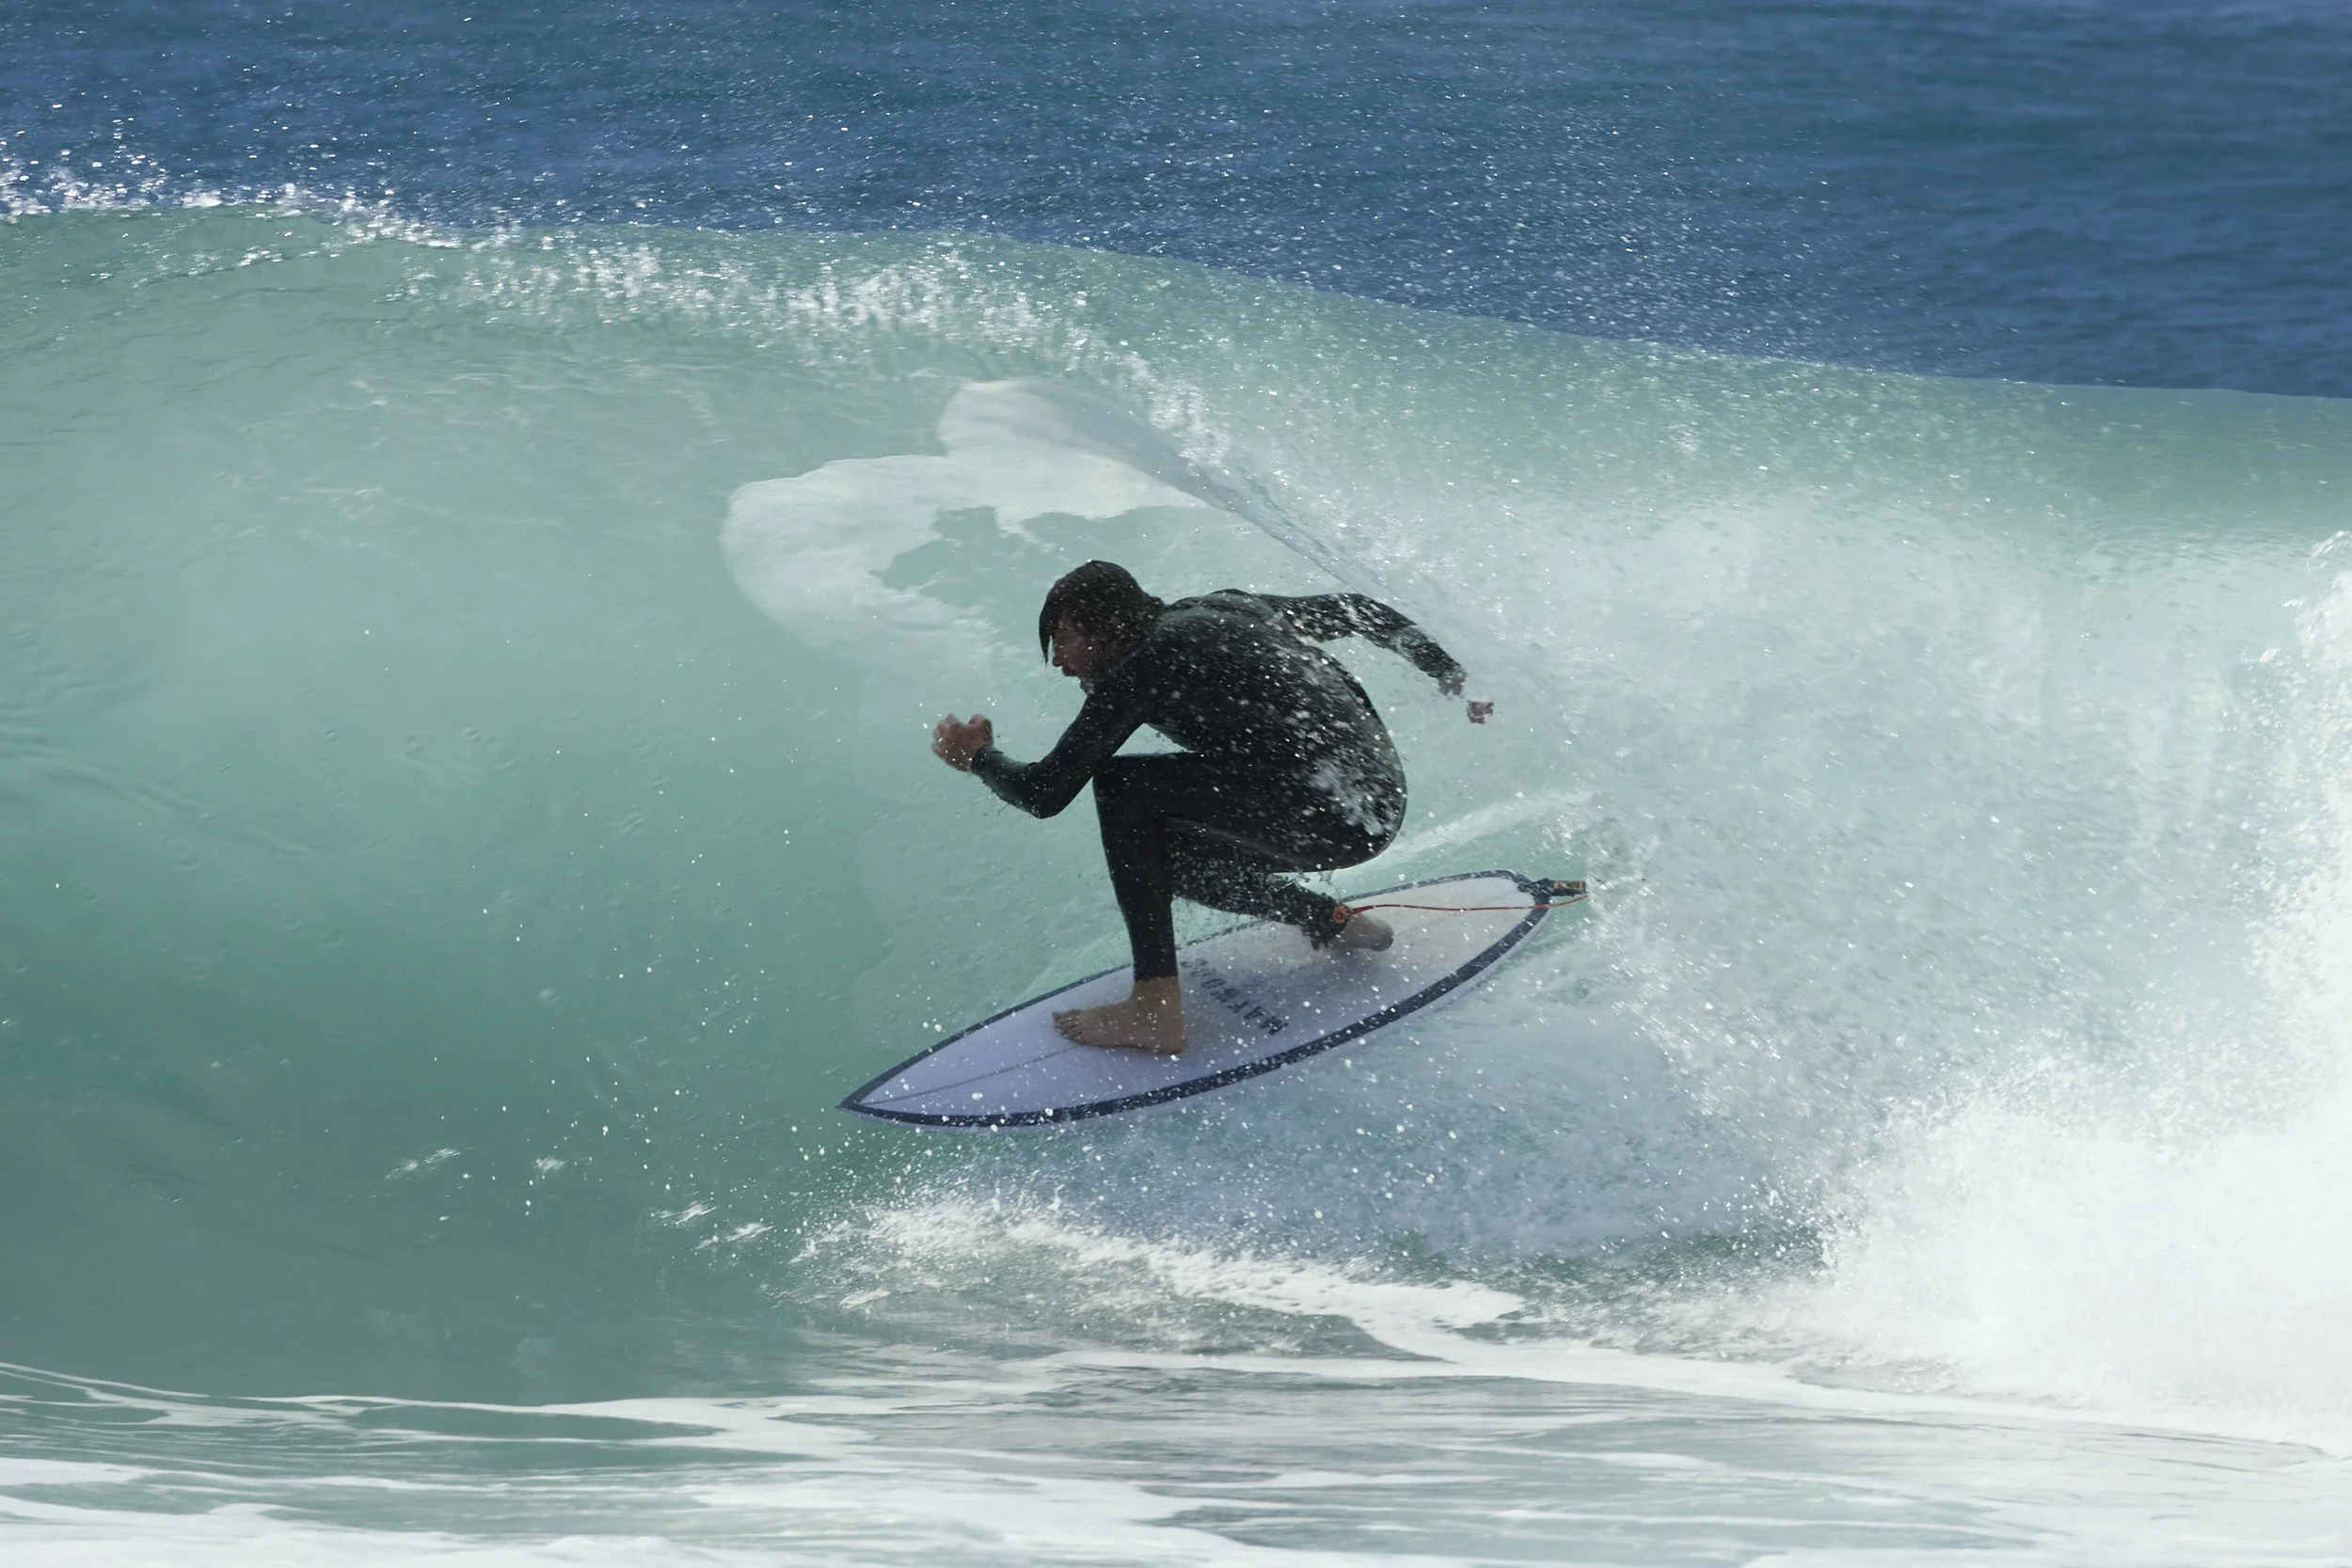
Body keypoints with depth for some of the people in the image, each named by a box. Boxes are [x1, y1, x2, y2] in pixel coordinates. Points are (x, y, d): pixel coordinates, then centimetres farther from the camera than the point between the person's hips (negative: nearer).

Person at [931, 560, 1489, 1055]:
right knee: (1154, 852, 18)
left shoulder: (1140, 667, -6)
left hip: (1330, 819, -9)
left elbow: (1043, 794, -7)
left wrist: (978, 756, 13)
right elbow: (1358, 612, 24)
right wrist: (1450, 675, 35)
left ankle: (1156, 1011, -11)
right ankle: (1333, 922, 24)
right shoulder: (1227, 608, 17)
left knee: (1120, 788, -7)